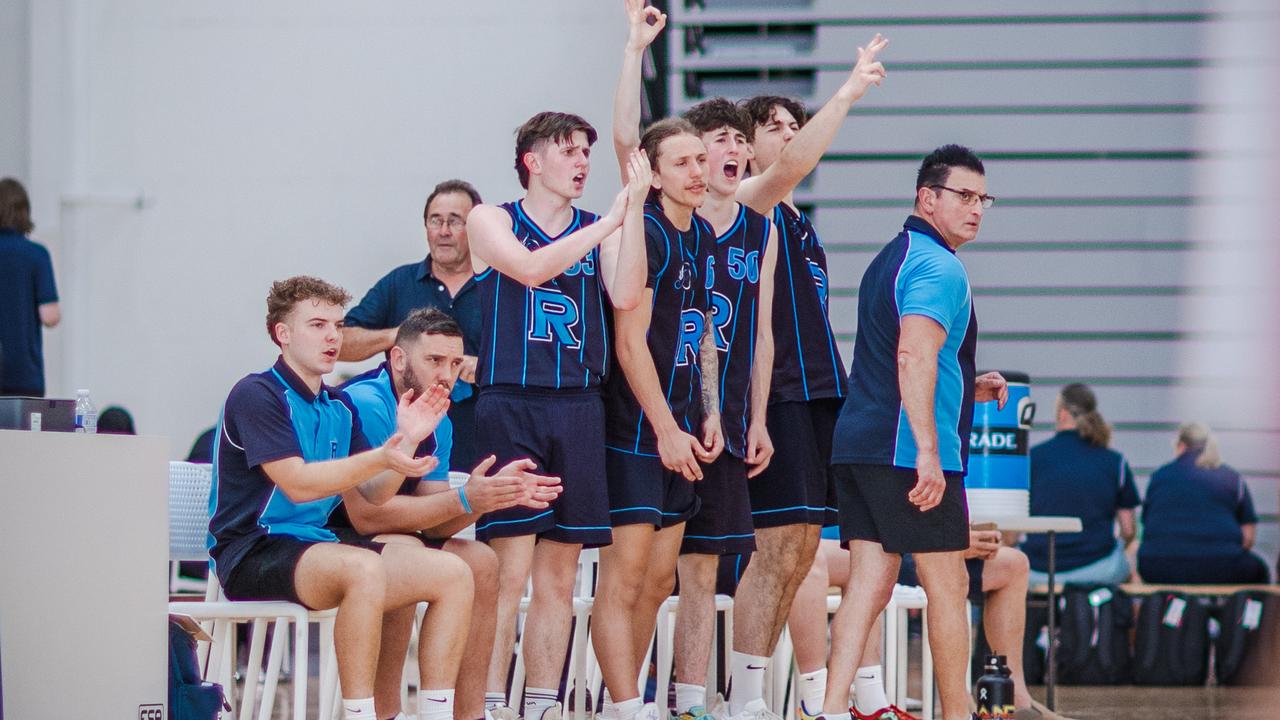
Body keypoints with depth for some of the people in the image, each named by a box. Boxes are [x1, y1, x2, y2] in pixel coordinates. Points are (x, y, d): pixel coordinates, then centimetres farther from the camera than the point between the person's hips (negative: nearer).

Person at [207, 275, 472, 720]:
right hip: (254, 551, -8)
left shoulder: (340, 408, 17)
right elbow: (297, 484, -19)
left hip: (320, 543, 8)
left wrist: (407, 440, -3)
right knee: (365, 570, -37)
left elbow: (372, 495, 12)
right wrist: (382, 457, -27)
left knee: (452, 573, -8)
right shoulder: (256, 395, -8)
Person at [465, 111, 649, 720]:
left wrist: (634, 207, -9)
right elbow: (529, 268, -15)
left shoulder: (602, 232, 14)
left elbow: (626, 297, -4)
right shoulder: (492, 222, 5)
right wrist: (610, 220, -13)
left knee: (559, 574, 5)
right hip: (509, 404, -4)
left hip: (578, 411, 4)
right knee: (509, 568, -11)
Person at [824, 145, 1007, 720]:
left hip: (856, 446, 9)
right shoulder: (939, 267, -10)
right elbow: (914, 357, -23)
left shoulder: (887, 261, 22)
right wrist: (928, 452, -27)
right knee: (948, 585, 2)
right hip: (908, 452, -9)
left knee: (869, 583, 3)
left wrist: (968, 387, 28)